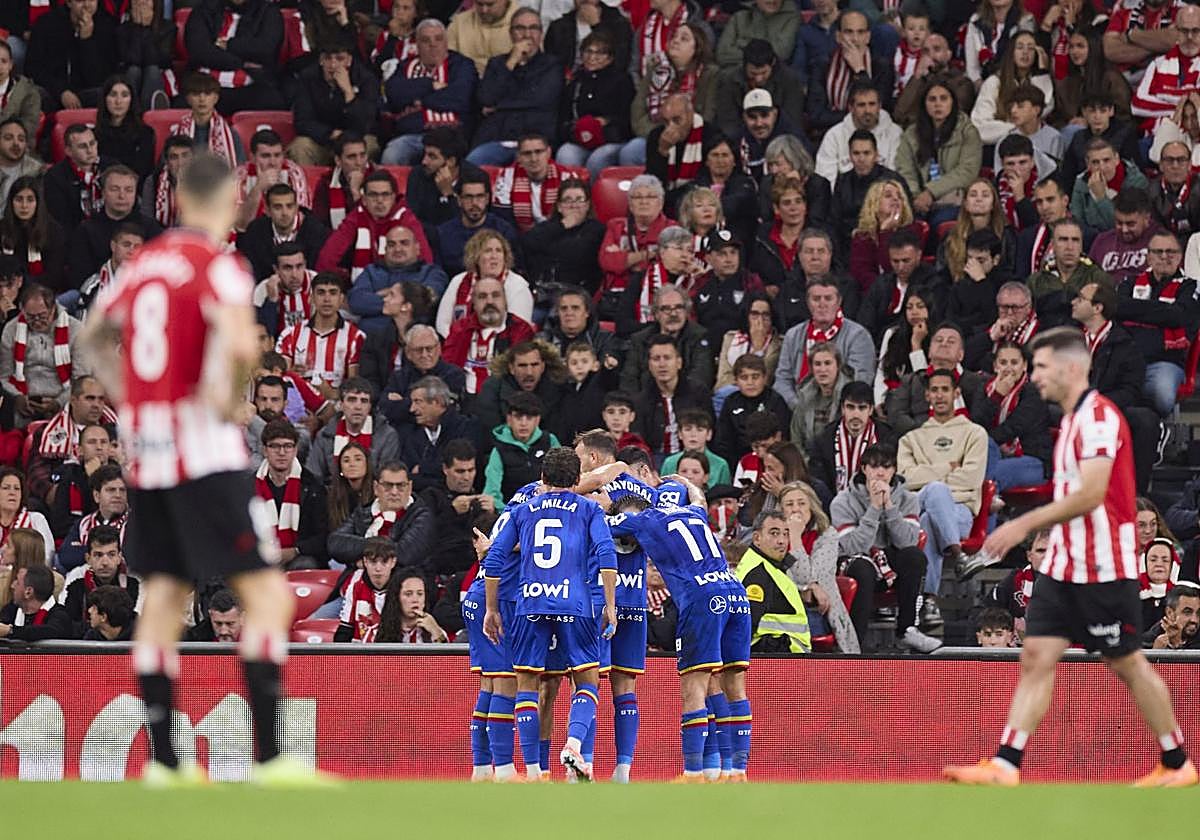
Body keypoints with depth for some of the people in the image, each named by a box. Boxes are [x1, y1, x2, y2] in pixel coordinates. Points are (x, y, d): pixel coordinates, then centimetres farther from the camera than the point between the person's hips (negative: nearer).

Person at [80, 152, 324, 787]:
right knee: (267, 595, -5)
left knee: (163, 600, 12)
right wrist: (225, 395, -12)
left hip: (145, 449, 8)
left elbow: (94, 334, 27)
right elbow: (238, 343, -29)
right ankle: (269, 757, -13)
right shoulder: (220, 266, -10)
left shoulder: (146, 260, 12)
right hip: (204, 452, -8)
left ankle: (163, 759, 12)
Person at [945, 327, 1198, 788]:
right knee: (1036, 658, -1)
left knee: (1127, 664, 1)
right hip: (1063, 566, 9)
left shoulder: (1099, 416, -15)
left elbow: (1090, 494, -25)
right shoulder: (1071, 420, 14)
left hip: (1104, 568, -9)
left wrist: (1026, 523, -26)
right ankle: (1005, 765, -6)